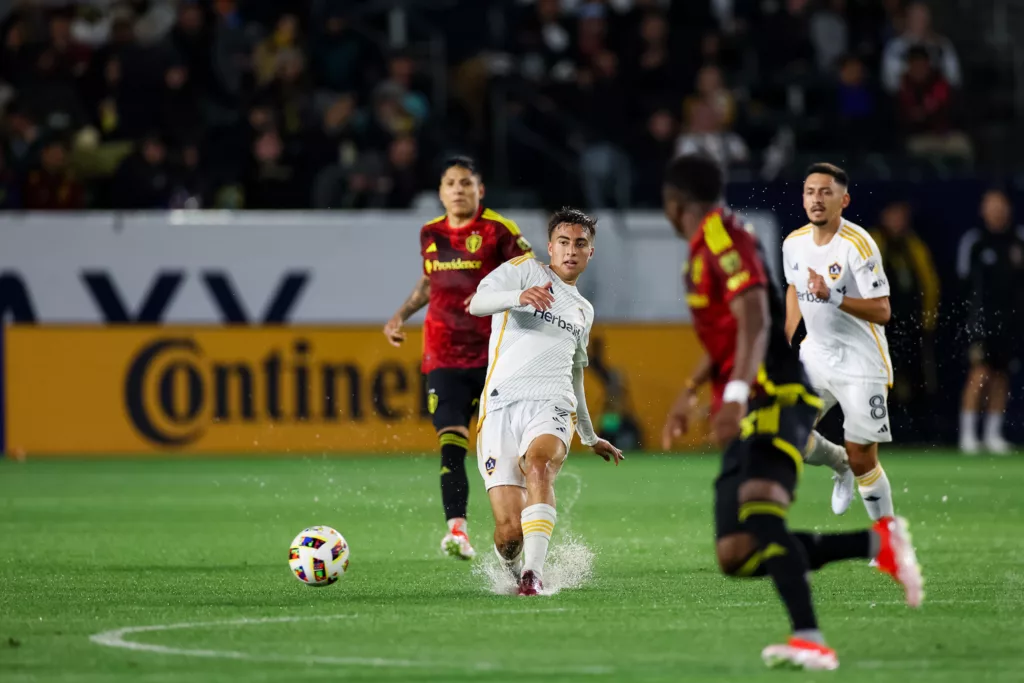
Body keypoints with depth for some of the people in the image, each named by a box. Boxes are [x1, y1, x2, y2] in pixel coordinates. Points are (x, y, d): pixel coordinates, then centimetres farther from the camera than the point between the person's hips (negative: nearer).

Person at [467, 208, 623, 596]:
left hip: (551, 406, 3)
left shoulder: (584, 310, 28)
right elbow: (477, 303, -9)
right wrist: (520, 296, -30)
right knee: (509, 533, -12)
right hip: (501, 406, -3)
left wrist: (590, 438, 47)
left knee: (539, 466, -35)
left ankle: (534, 574, -43)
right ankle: (516, 573, 22)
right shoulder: (525, 270, 11)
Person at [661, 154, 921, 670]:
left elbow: (754, 321, -22)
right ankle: (877, 542, 4)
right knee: (736, 556, -1)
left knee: (759, 512, -33)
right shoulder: (705, 247, 23)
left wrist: (736, 394, -34)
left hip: (776, 397, -10)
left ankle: (811, 641, -44)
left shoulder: (722, 239, -7)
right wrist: (690, 393, 45)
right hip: (748, 414, 10)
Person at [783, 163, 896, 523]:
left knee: (862, 460, -6)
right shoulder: (794, 243, 1)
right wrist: (788, 342, 17)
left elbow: (882, 312, -22)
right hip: (816, 355, 6)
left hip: (861, 362, -6)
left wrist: (832, 297, -34)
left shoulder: (858, 244, -19)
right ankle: (840, 465, 24)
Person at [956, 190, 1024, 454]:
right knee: (981, 372, -12)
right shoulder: (973, 242, -4)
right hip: (982, 315, -4)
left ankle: (993, 434, 16)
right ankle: (967, 433, -7)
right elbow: (965, 278, -1)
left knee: (1001, 373, 8)